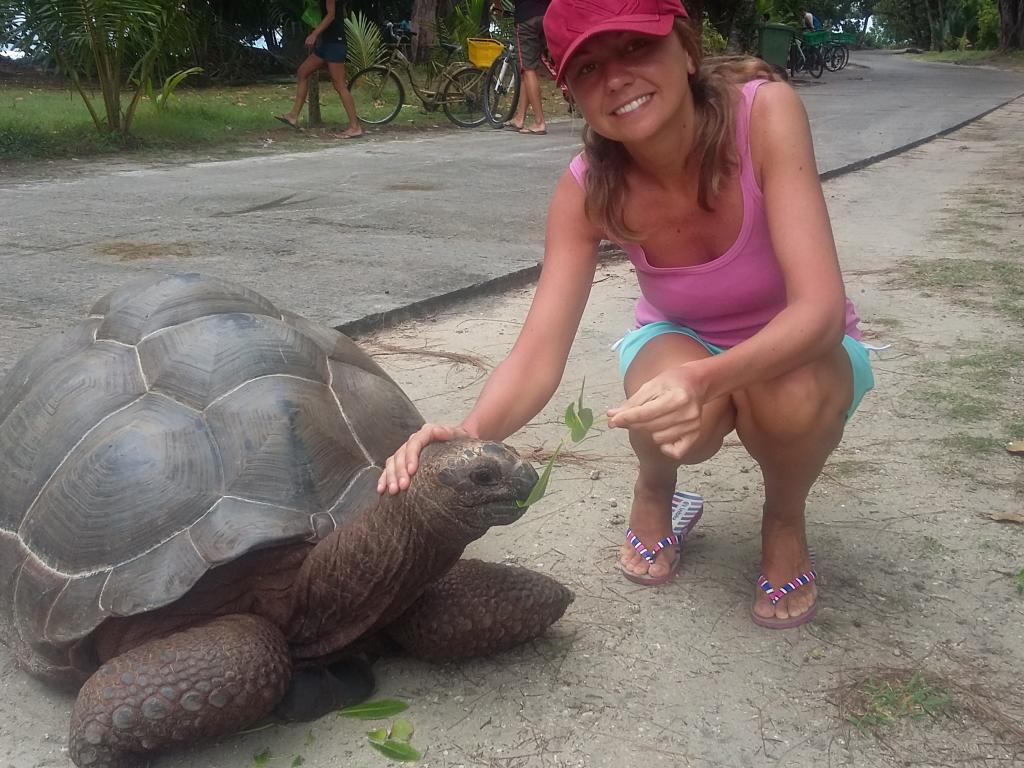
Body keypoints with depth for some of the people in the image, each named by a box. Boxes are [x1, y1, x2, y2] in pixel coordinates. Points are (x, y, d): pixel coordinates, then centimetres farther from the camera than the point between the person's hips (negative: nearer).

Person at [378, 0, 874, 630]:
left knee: (789, 394, -37)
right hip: (680, 344, 1)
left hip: (800, 347, -1)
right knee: (671, 418, -35)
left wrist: (706, 378, -55)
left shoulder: (766, 112, -30)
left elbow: (820, 306, -37)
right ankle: (654, 492, 3)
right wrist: (473, 435, -50)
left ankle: (786, 519, -2)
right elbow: (538, 354, -29)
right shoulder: (588, 189, -22)